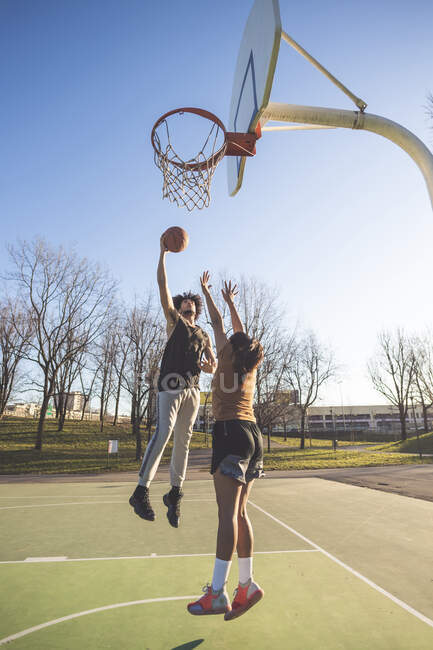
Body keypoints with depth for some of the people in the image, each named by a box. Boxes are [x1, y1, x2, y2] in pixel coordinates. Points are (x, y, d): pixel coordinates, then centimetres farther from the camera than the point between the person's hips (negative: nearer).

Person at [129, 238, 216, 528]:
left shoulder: (204, 335, 23)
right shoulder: (174, 320, 12)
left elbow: (213, 365, 23)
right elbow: (163, 285, 5)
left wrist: (208, 365, -2)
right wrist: (163, 253, 5)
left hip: (193, 389, 5)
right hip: (171, 384, -4)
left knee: (183, 440, 3)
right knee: (164, 431, -20)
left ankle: (175, 494, 11)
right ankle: (142, 490, -18)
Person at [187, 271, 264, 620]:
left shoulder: (229, 358, 3)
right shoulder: (251, 365, 17)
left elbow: (218, 324, 13)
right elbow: (242, 333, 31)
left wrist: (206, 291, 27)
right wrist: (231, 301, 43)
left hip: (232, 432, -8)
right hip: (252, 434, 8)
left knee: (228, 512, -12)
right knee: (238, 513, 10)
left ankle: (217, 593, -10)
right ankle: (247, 584, 14)